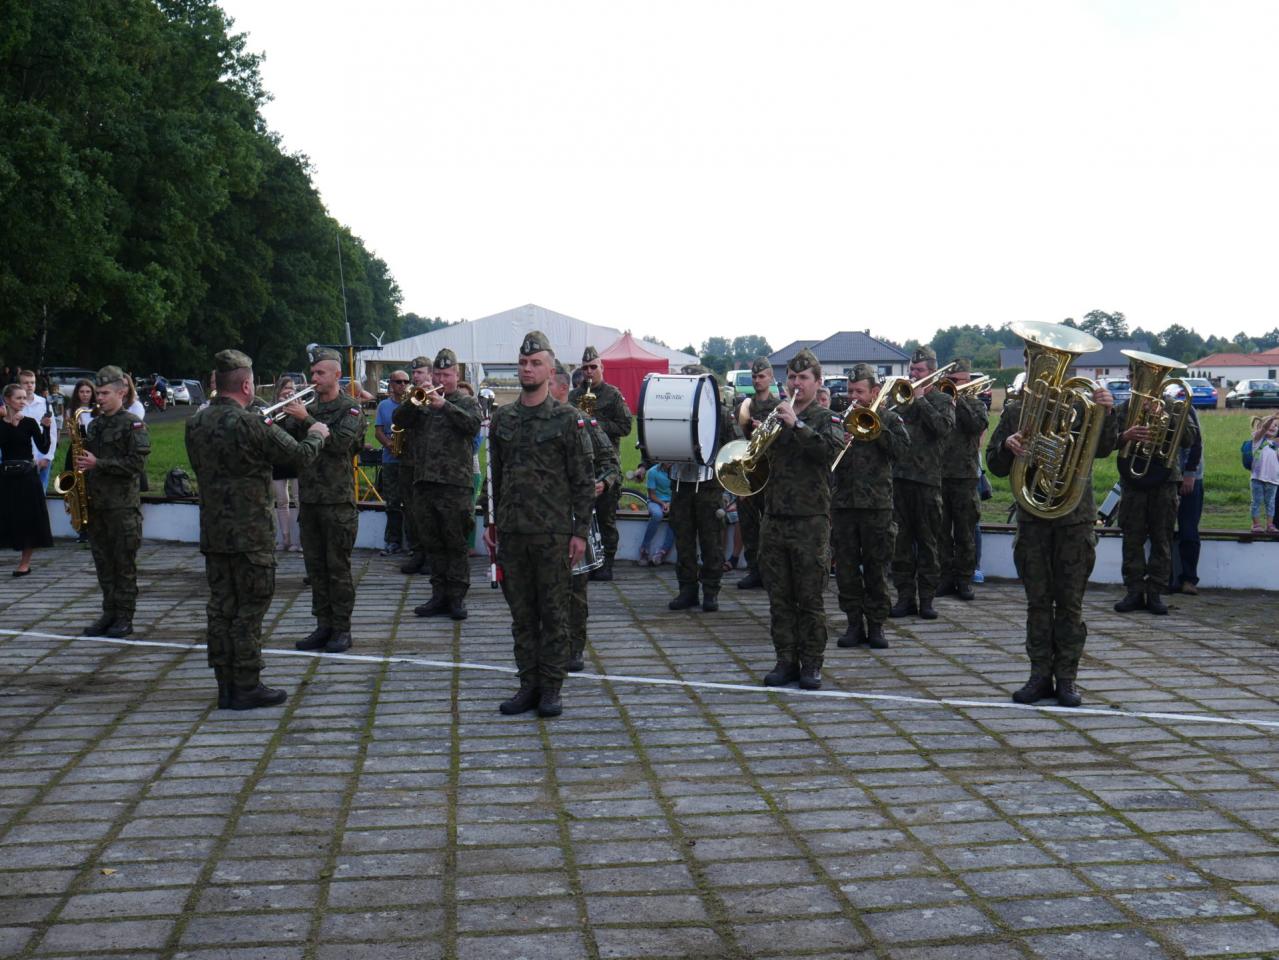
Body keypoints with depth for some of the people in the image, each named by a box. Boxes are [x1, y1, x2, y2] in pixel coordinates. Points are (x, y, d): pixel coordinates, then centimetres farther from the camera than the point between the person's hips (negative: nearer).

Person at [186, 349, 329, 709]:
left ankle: (226, 686, 17)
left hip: (212, 531, 7)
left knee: (221, 606, 11)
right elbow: (300, 457, -13)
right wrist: (315, 434, 8)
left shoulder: (195, 423, 5)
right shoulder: (251, 424, -18)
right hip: (250, 532, -7)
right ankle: (247, 687, 6)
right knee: (249, 609, 1)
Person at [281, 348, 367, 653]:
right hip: (309, 499, 6)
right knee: (315, 567, 9)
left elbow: (341, 442, -20)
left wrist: (307, 420, -22)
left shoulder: (350, 409, -4)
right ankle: (323, 625, 18)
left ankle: (342, 629, 7)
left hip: (338, 501, -6)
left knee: (338, 567, 0)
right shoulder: (307, 408, 13)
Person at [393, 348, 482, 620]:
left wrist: (444, 405, -20)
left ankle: (457, 597, 4)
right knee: (432, 544, 9)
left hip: (455, 483, -4)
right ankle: (439, 595, 16)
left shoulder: (466, 402, 7)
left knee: (456, 544, -1)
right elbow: (398, 421, 3)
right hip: (424, 481, 4)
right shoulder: (422, 402, 16)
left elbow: (474, 424, -13)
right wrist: (413, 402, -13)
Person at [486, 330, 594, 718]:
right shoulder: (502, 418, 10)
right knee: (521, 613, 9)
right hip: (511, 532, 4)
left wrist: (580, 531, -7)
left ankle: (551, 689, 11)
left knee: (554, 613, 2)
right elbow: (494, 475, 15)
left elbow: (582, 480, -3)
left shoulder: (566, 418, -3)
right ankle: (529, 685, 18)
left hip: (553, 533, -4)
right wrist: (490, 522, 10)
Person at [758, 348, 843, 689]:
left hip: (811, 520, -4)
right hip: (774, 517, 4)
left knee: (810, 599, 1)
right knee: (779, 598, 7)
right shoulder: (774, 415, 13)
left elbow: (831, 449, -18)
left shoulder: (825, 418, 1)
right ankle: (786, 660, 16)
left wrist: (796, 424, -25)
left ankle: (812, 664, 11)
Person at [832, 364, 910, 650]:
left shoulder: (888, 418, 5)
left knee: (876, 567, 3)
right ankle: (854, 623, 12)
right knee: (846, 567, 3)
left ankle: (876, 624, 11)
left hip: (877, 504, -2)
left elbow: (902, 447, -11)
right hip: (842, 502, 2)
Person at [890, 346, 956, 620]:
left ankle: (926, 598, 9)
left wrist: (920, 400, -11)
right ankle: (905, 596, 10)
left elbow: (943, 426, -15)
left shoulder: (942, 400, 5)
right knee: (901, 539, 3)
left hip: (927, 478, -3)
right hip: (898, 475, 3)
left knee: (927, 541, 3)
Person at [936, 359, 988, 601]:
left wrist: (959, 400, -13)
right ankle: (946, 577, 12)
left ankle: (964, 579, 11)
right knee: (941, 531, 4)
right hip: (938, 475, 2)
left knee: (965, 533, 4)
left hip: (965, 475, -2)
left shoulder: (975, 404, 7)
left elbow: (979, 425, -14)